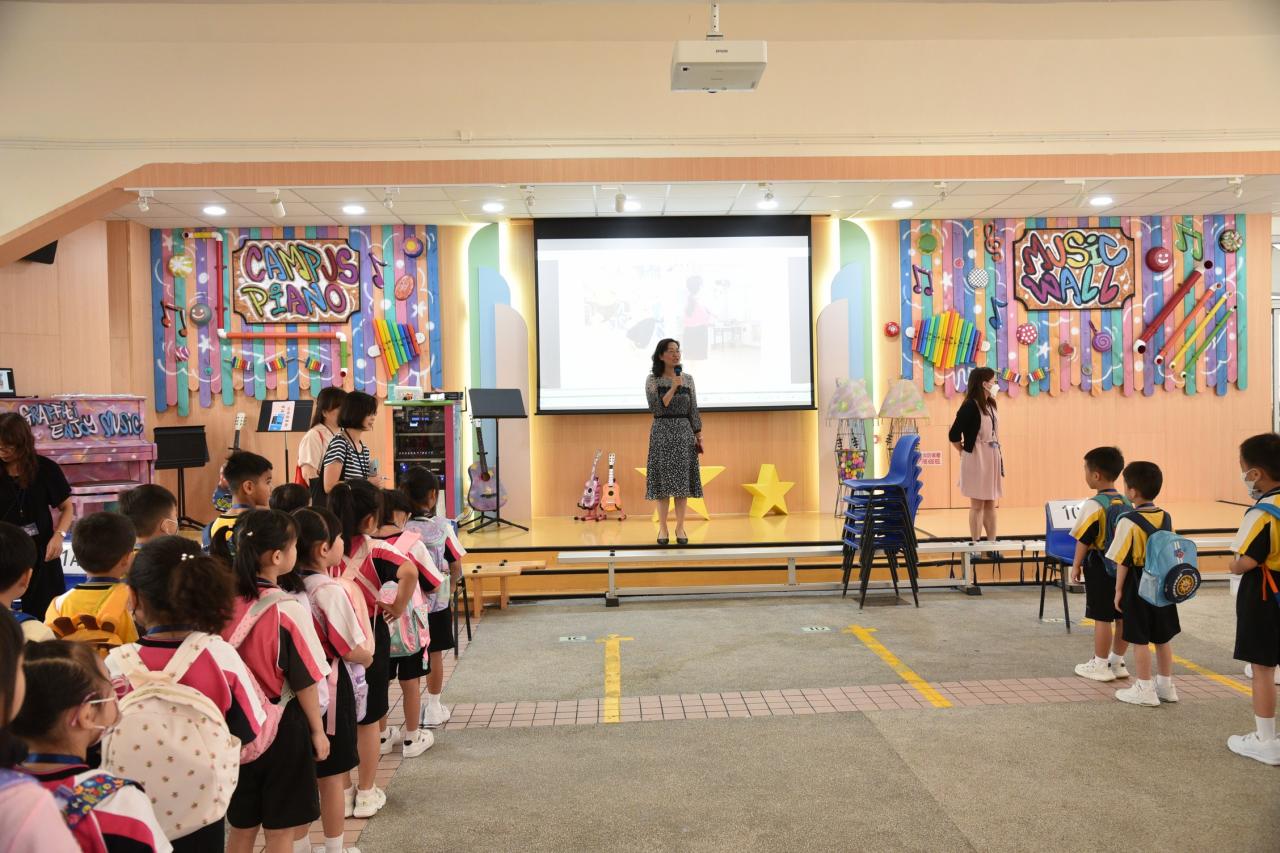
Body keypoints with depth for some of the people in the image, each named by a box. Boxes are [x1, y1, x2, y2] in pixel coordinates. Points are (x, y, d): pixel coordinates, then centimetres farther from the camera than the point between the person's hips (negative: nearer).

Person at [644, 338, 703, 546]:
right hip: (662, 432, -2)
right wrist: (673, 387, -17)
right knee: (663, 480, -1)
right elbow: (657, 408, -13)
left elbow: (693, 410, 9)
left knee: (683, 480, 2)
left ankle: (680, 528, 10)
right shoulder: (652, 380, -2)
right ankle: (663, 528, 9)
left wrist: (699, 435, 4)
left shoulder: (687, 379, 7)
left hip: (684, 431, 3)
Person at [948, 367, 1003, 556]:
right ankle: (975, 546, 8)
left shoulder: (990, 405, 9)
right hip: (976, 460, -7)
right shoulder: (970, 406, -14)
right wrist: (964, 452, 0)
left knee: (990, 503, 12)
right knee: (977, 504, 0)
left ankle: (992, 545, 19)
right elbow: (954, 435, -15)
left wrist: (999, 460, 11)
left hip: (992, 459, 7)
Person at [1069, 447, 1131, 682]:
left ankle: (1100, 665, 8)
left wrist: (1076, 565, -4)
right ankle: (1117, 662, 24)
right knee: (1122, 617, 12)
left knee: (1101, 617, 0)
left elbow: (1083, 540, -14)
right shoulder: (1127, 503, 5)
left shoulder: (1093, 505, -16)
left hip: (1099, 567, -7)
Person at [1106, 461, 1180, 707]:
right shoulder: (1166, 518, 2)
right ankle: (1165, 685, 27)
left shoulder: (1129, 521, -18)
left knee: (1139, 640, 2)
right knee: (1162, 637, 16)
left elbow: (1123, 561, -15)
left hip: (1137, 586, -7)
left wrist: (1118, 590, -7)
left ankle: (1144, 690, 8)